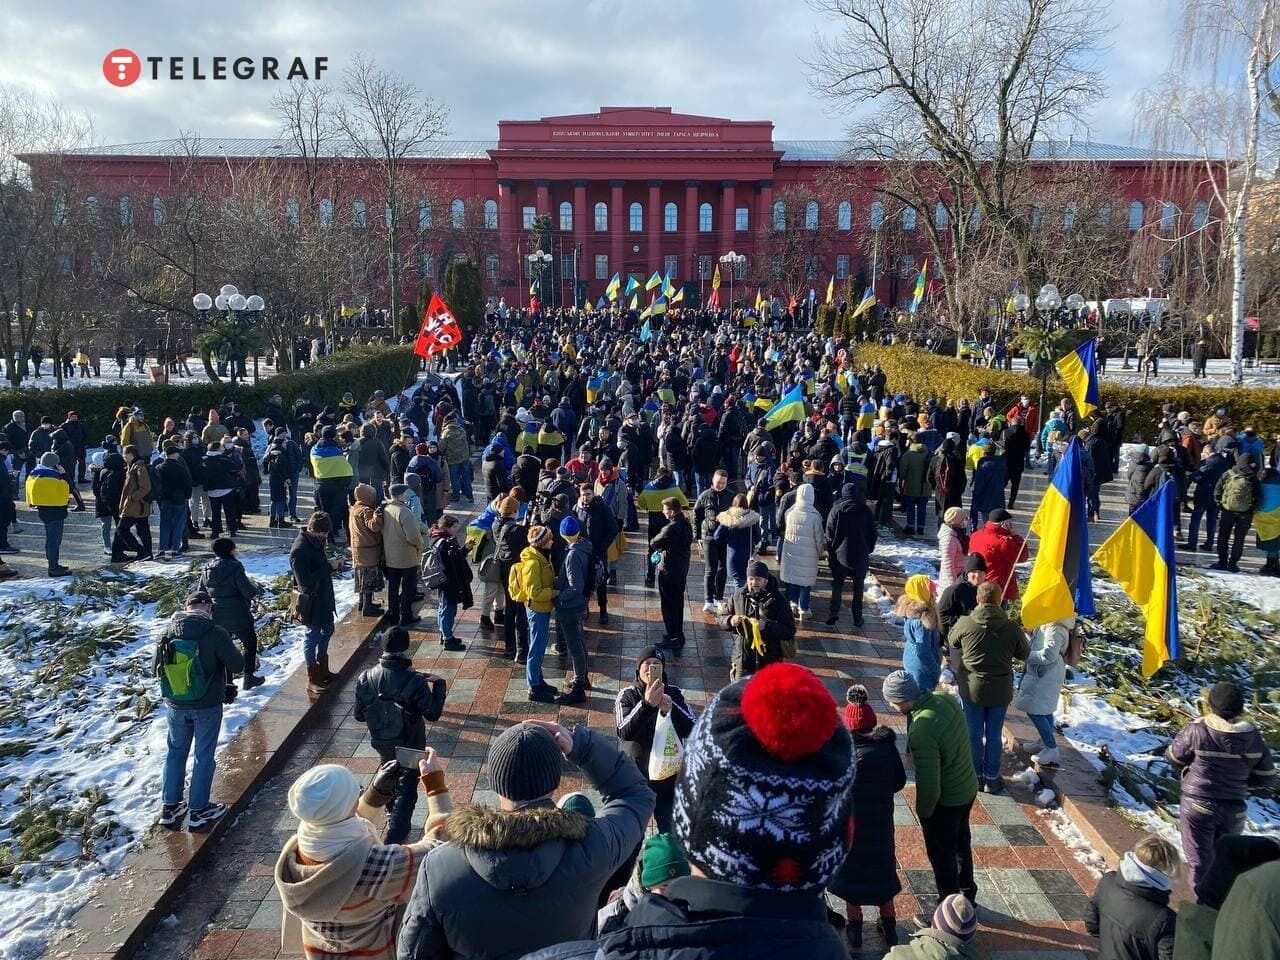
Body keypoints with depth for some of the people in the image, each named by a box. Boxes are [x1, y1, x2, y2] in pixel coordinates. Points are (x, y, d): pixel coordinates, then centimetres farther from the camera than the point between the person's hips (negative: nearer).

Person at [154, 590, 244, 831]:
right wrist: (221, 659, 4)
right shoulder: (215, 633, -22)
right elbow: (238, 665, -16)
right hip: (207, 707, -4)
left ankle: (170, 808, 29)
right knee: (204, 757, 10)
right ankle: (198, 812, 19)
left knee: (175, 752, 21)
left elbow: (155, 670, 2)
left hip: (175, 706, 4)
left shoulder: (169, 633, -7)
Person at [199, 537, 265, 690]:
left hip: (217, 618, 5)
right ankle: (249, 677, 18)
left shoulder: (207, 570, 1)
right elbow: (249, 592, -20)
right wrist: (257, 589, 0)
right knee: (250, 644, 15)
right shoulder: (234, 567, -19)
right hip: (238, 617, -5)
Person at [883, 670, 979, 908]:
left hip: (945, 802, -8)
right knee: (961, 843, 29)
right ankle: (967, 893, 50)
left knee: (942, 855, 15)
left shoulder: (922, 732, -36)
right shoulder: (946, 699, -13)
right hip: (968, 789, 8)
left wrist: (923, 811, -11)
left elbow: (929, 785, -28)